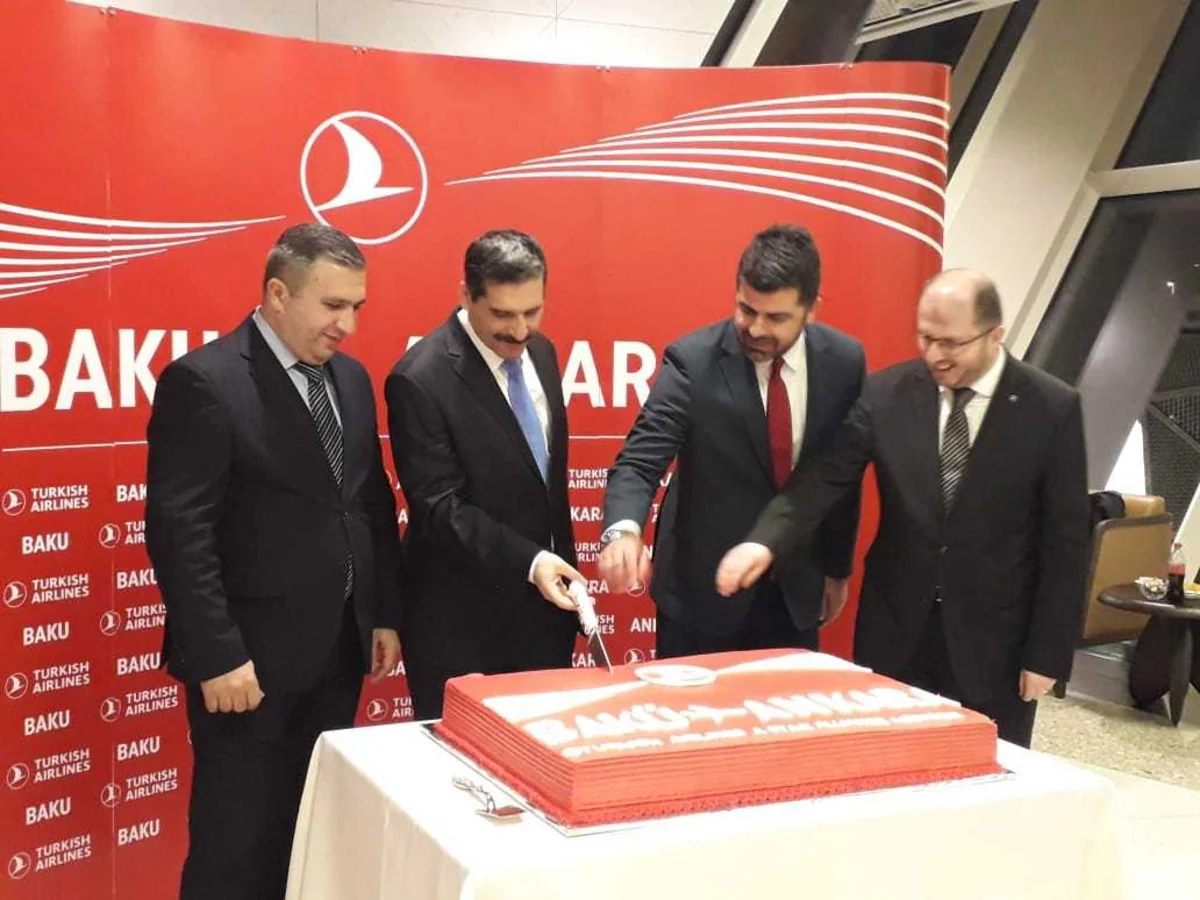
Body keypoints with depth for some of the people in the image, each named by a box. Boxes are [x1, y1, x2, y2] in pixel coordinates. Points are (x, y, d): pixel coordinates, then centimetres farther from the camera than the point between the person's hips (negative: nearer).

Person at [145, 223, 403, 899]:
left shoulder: (351, 379, 10)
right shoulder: (204, 381, -13)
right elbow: (179, 531, -17)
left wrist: (385, 614, 12)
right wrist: (218, 656, -19)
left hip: (339, 649, 7)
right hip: (251, 656, -6)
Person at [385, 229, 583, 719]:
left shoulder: (541, 352, 5)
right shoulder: (420, 380, -19)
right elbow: (439, 506, -20)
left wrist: (558, 563, 16)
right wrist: (527, 562, -28)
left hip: (543, 606, 7)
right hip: (461, 621, -7)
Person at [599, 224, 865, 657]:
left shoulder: (844, 361, -6)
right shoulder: (693, 360, -17)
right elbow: (639, 461, -21)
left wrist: (836, 567, 13)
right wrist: (624, 531, -41)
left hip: (797, 588, 3)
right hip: (702, 589, -3)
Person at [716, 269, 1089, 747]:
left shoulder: (1052, 409, -9)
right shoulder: (886, 393, -4)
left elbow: (1065, 541, -6)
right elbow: (824, 477, -9)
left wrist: (1048, 653, -6)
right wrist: (765, 542, -28)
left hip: (995, 641, -2)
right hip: (895, 631, 2)